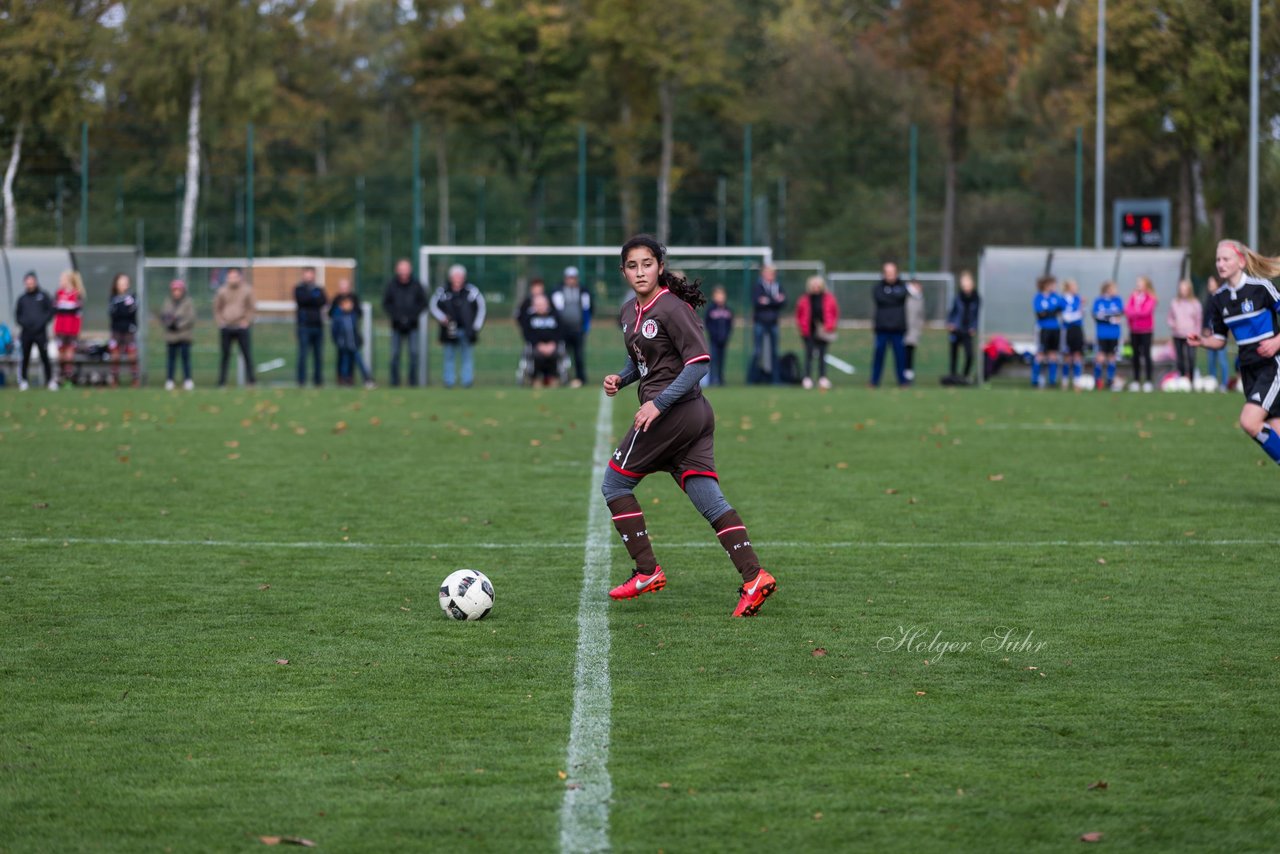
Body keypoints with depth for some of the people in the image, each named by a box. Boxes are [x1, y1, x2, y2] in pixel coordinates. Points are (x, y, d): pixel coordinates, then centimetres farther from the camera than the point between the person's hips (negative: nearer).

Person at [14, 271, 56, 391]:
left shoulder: (43, 296, 5)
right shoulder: (22, 299, 12)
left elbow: (50, 311, 4)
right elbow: (17, 314, 16)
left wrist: (42, 322, -8)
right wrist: (22, 323, -2)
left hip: (40, 332, -2)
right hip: (26, 332, 2)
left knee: (44, 356, -6)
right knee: (25, 357, 3)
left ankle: (50, 380, -3)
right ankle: (24, 380, 9)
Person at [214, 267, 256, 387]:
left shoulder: (247, 290, 1)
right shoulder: (222, 291, 5)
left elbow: (252, 308, 5)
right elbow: (217, 309, 13)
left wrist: (246, 321, -5)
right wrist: (220, 322, 3)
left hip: (241, 328, -1)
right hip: (226, 328, 1)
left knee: (247, 354, -5)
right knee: (225, 355, 3)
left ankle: (250, 378, 0)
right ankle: (221, 381, 6)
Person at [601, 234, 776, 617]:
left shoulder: (672, 308, -13)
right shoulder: (629, 313, 14)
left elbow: (698, 362, -18)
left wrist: (658, 403, -22)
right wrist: (620, 379, 7)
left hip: (672, 413, -9)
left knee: (614, 484, 3)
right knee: (709, 499, 1)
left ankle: (647, 572, 5)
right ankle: (753, 575, -9)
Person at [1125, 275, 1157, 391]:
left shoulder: (1150, 298, -5)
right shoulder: (1132, 297, 8)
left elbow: (1146, 311, -17)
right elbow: (1127, 311, -3)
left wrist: (1133, 312, -9)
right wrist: (1138, 312, -18)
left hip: (1146, 330, -4)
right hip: (1134, 330, 4)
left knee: (1146, 354, -4)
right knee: (1136, 355, 7)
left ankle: (1148, 381, -2)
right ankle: (1136, 381, 12)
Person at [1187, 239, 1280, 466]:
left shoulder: (1261, 287, -11)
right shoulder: (1218, 299, 6)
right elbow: (1219, 340, 14)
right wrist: (1202, 341, -7)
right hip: (1248, 369, 6)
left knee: (1249, 421, -22)